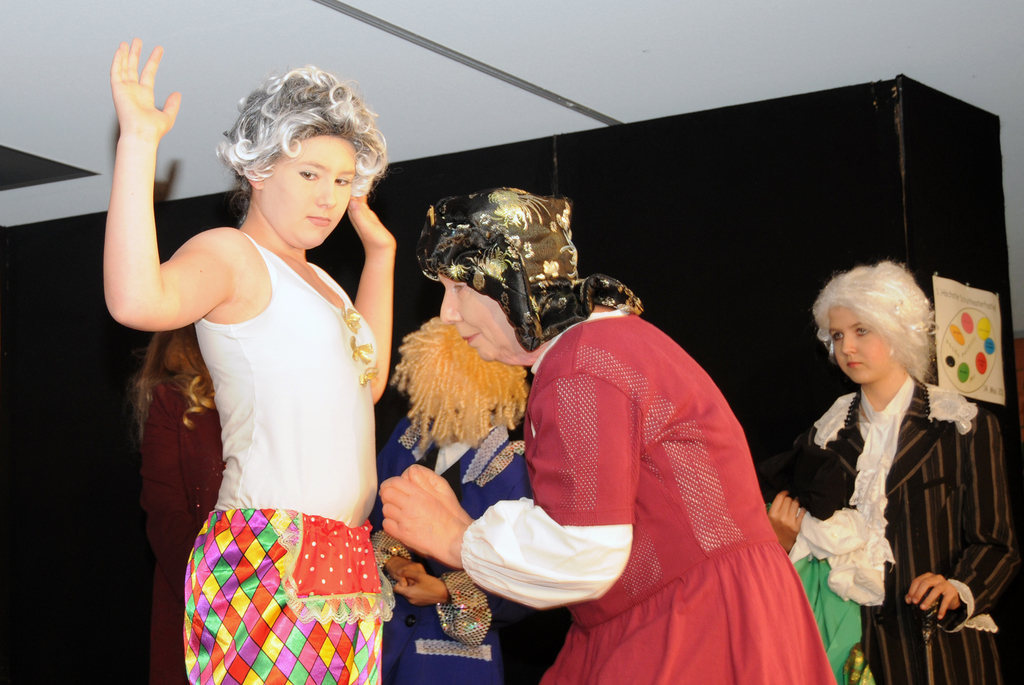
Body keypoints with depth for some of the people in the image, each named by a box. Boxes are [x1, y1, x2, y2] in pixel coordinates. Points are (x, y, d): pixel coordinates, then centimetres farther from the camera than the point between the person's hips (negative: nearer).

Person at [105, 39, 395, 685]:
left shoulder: (313, 280, 22)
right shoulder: (231, 254, -5)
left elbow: (369, 380, 32)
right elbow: (137, 300, -26)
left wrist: (380, 253, 32)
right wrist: (139, 141, -23)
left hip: (344, 556, 9)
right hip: (269, 556, -9)